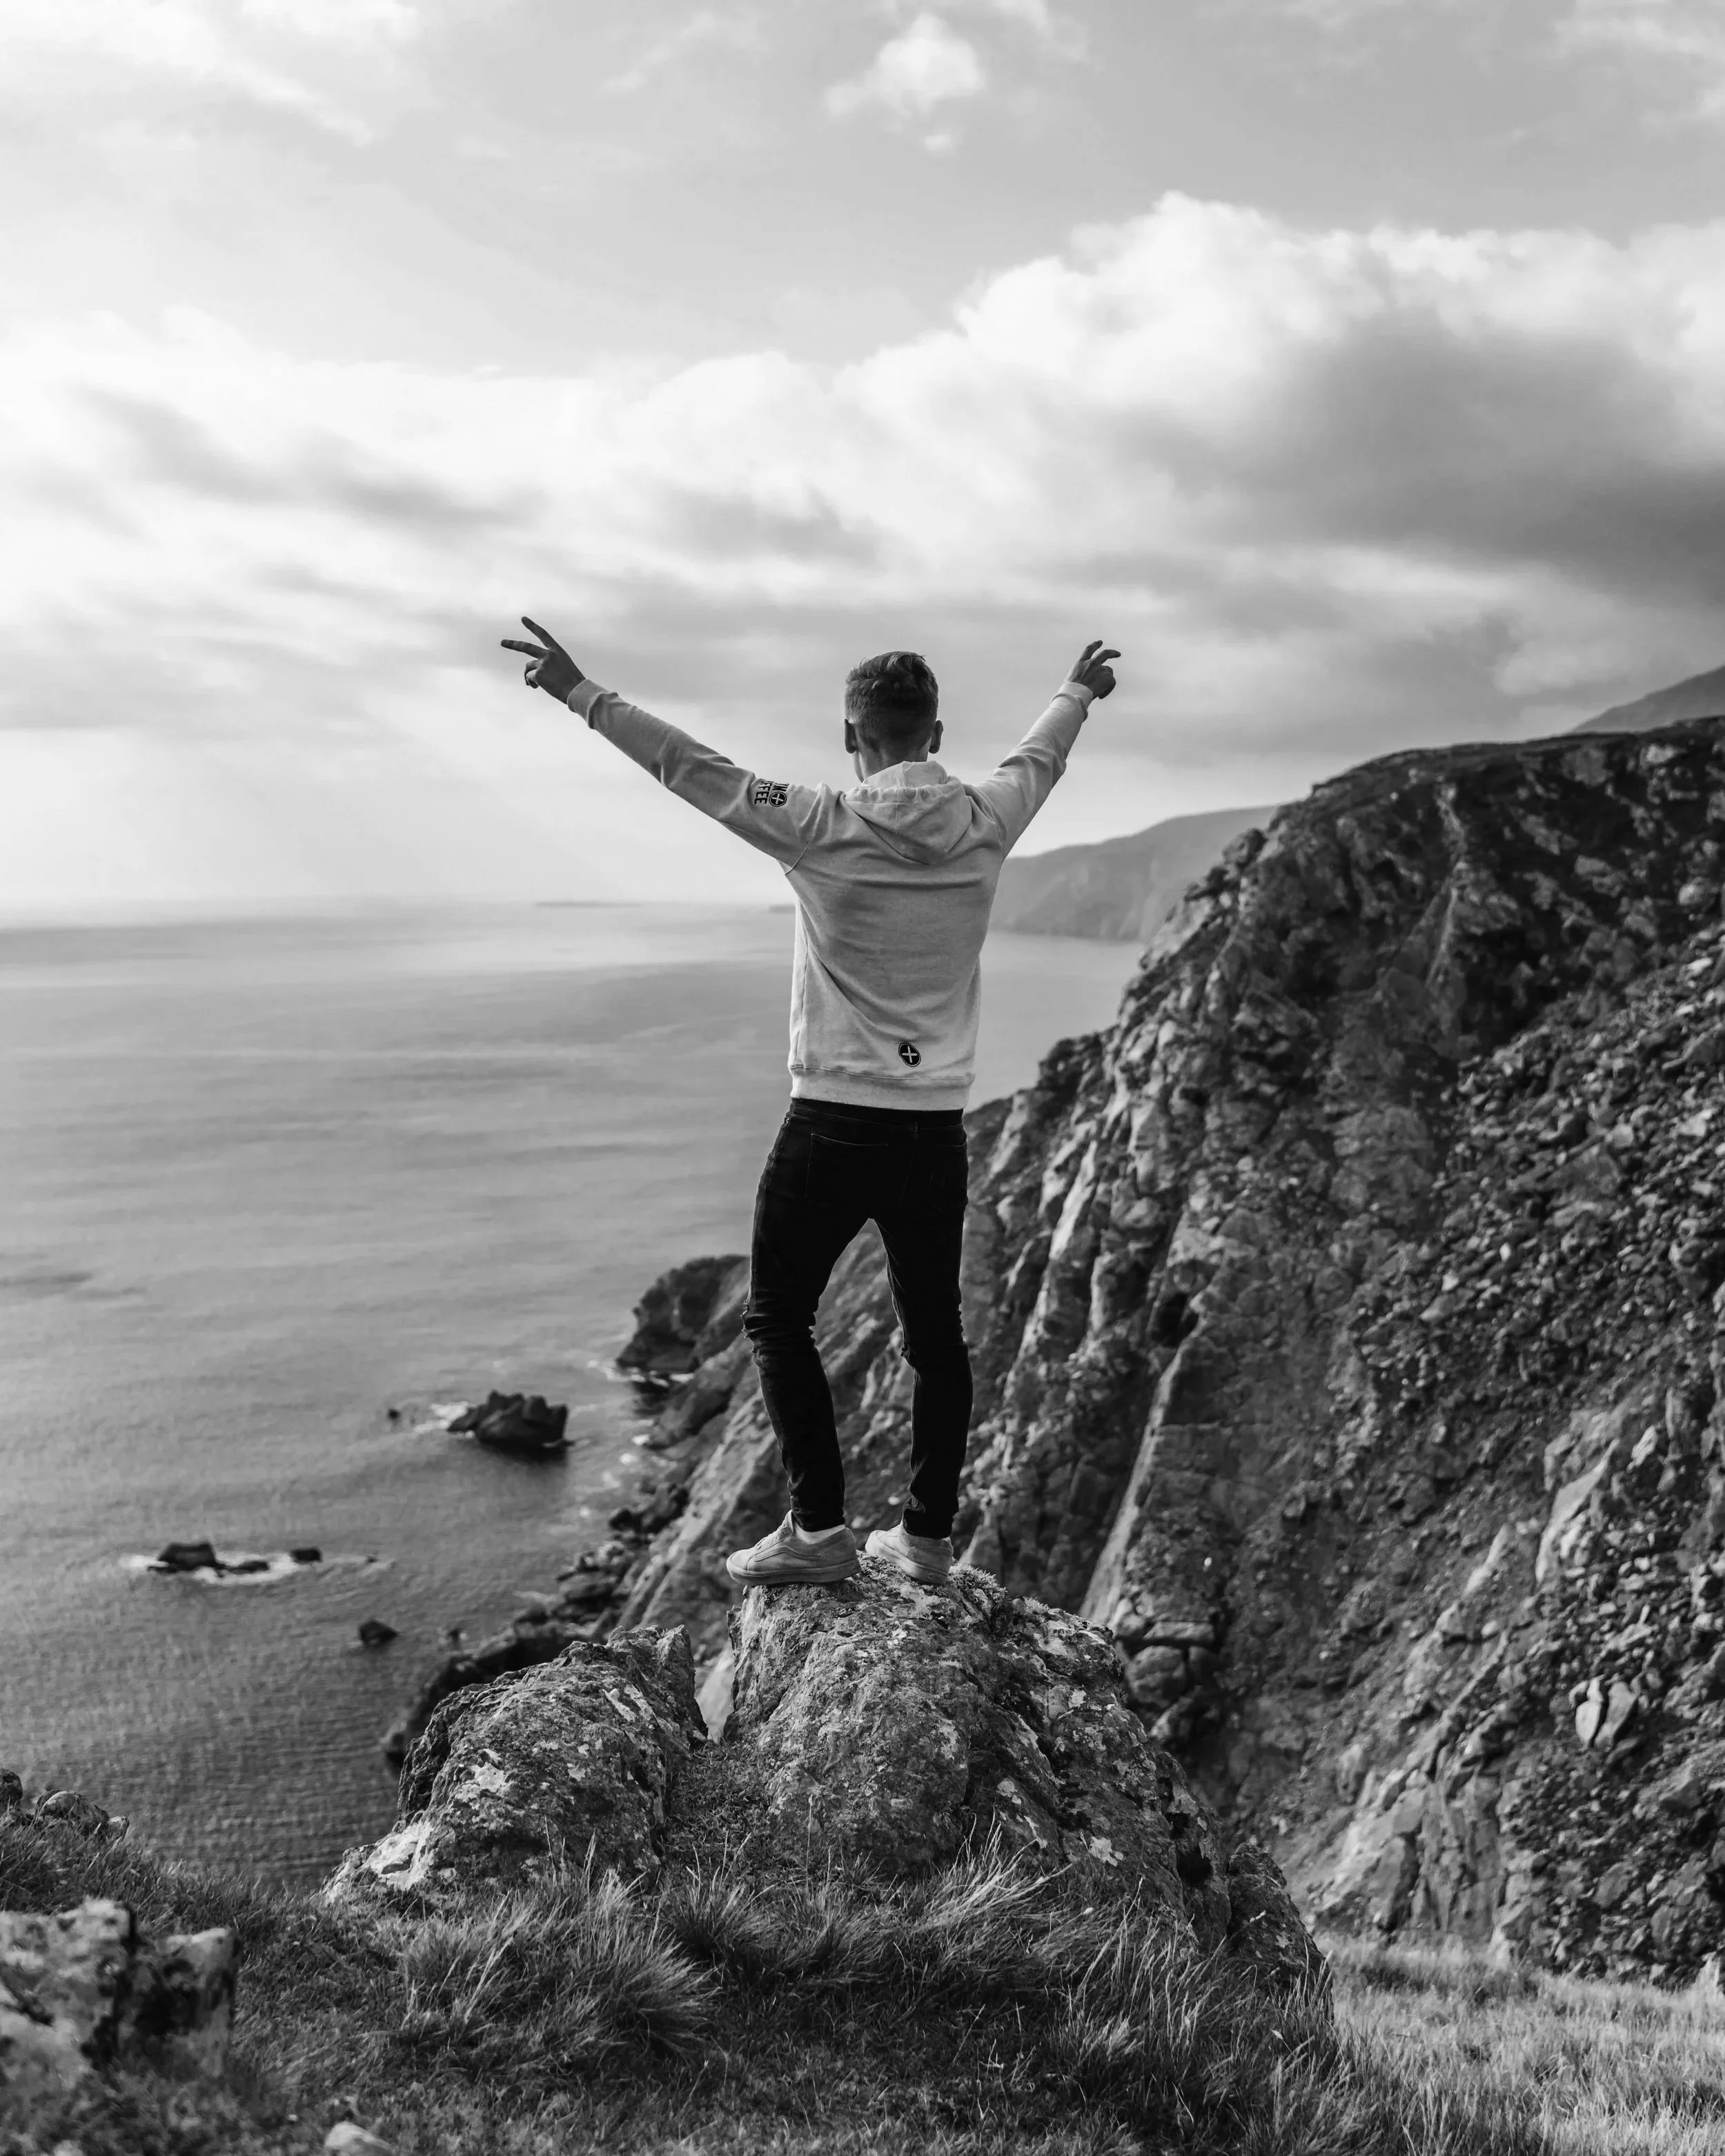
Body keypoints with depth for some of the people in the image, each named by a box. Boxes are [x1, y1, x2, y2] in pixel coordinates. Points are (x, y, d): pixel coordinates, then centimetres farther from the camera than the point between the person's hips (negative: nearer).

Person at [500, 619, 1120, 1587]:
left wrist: (583, 694, -1)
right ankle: (929, 1534, 21)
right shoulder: (986, 825, 1)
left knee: (779, 1317, 8)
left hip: (835, 1123, -4)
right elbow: (1040, 758, 22)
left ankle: (821, 1526, 2)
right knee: (936, 1332, 13)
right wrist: (1081, 692, 43)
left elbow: (691, 768, -9)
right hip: (937, 1130, 5)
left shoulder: (826, 828, -12)